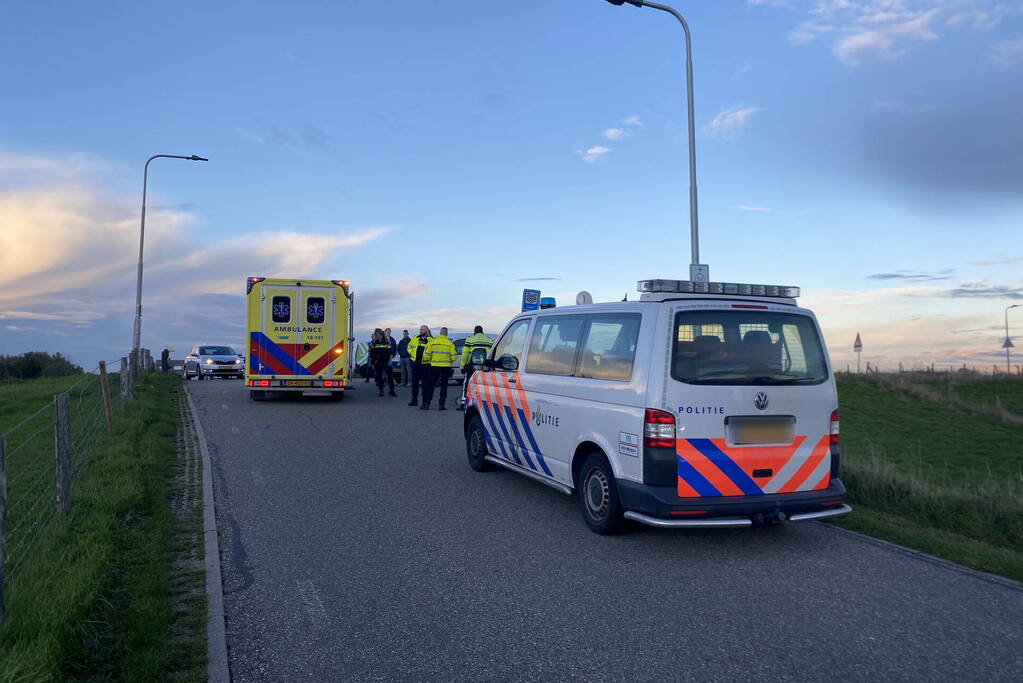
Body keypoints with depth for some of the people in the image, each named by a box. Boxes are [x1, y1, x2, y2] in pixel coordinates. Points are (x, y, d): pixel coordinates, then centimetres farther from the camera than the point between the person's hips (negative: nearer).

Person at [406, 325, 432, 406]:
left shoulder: (431, 340, -3)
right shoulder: (415, 338, 12)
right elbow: (409, 346, 23)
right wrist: (411, 353, 7)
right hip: (415, 362, 5)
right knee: (414, 381, 9)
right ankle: (414, 399, 17)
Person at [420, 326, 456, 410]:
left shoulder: (432, 342, -2)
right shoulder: (450, 343, -2)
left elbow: (427, 355, -4)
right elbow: (453, 357, -3)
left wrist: (424, 361, 16)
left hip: (434, 366, 0)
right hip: (446, 367, 0)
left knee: (430, 385, 7)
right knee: (444, 386, 6)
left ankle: (426, 404, 7)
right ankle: (441, 405, 5)